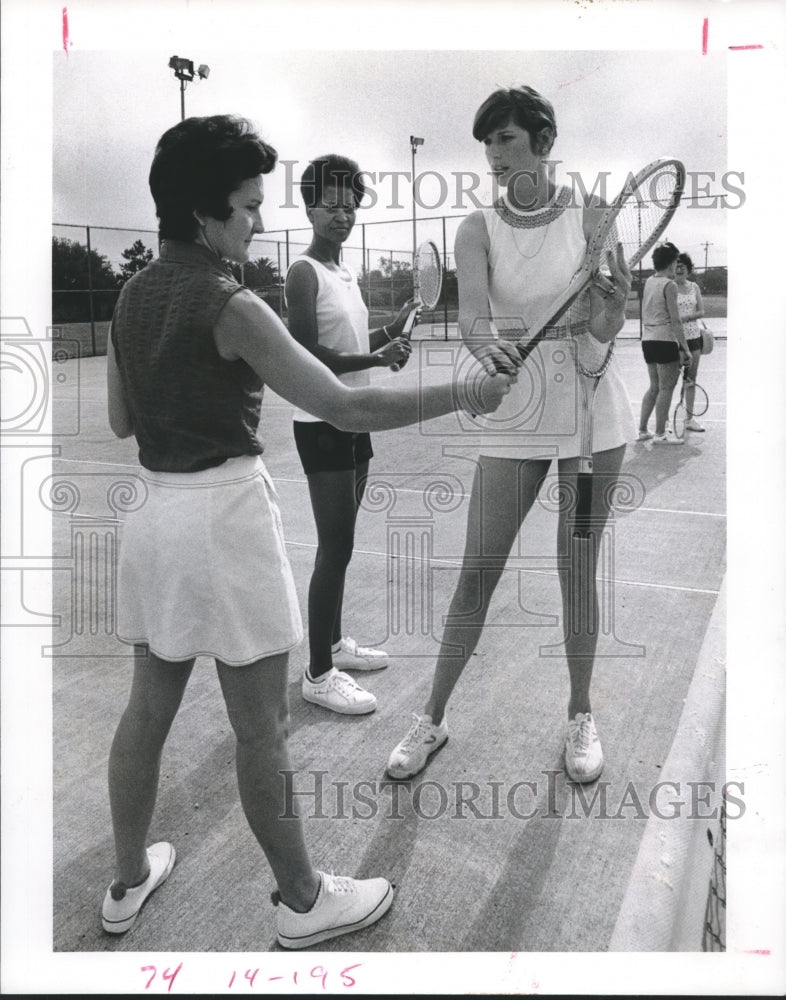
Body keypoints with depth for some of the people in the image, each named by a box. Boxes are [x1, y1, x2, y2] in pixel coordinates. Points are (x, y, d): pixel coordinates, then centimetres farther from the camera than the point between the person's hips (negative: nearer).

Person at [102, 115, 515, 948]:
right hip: (223, 512, -8)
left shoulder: (133, 295, 8)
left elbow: (120, 419, 15)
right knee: (262, 728, 6)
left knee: (148, 707, 19)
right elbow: (346, 409, -20)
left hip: (154, 507, 8)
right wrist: (468, 394, -12)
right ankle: (301, 902, 25)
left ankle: (127, 882, 38)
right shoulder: (230, 307, -16)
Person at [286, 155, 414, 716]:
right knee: (336, 548, -7)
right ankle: (319, 674, 4)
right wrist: (376, 359, -22)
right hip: (322, 425, -9)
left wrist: (391, 331, 5)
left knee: (340, 544, 16)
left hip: (353, 421, 9)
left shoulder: (348, 274, 14)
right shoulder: (305, 273, -12)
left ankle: (333, 643, 30)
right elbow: (307, 354, -22)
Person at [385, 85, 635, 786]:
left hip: (591, 411, 0)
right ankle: (433, 718, 18)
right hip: (514, 418, 1)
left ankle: (580, 715, 27)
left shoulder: (590, 216, -2)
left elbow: (604, 333, -7)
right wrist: (485, 341, -41)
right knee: (477, 573, 2)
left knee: (578, 569, 7)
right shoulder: (479, 230, -1)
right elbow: (471, 310, -19)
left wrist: (613, 306, -30)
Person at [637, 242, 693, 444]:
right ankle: (660, 434, 4)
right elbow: (675, 321, -15)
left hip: (647, 339, 8)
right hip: (665, 340, -8)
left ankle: (642, 430, 18)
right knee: (666, 388, 0)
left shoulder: (648, 282, 11)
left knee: (654, 386, 16)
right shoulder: (669, 285, -12)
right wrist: (686, 349, -13)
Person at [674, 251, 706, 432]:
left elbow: (701, 311, 3)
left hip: (693, 336, 4)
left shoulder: (694, 287, 8)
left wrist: (685, 317, -12)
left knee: (691, 379, 7)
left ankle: (689, 418, 15)